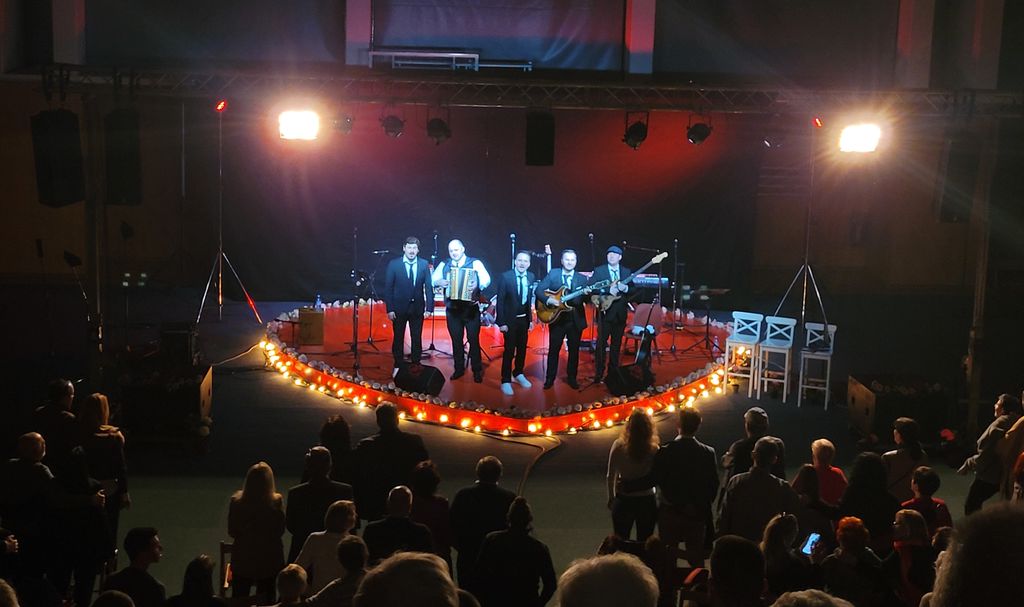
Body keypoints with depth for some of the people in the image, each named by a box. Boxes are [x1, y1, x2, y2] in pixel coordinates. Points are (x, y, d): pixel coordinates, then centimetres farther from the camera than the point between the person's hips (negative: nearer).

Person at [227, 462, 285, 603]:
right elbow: (280, 531, -8)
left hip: (242, 560, 1)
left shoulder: (237, 501, -14)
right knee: (266, 600, 14)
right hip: (270, 560, -1)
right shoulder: (276, 501, -18)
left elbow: (232, 532, -4)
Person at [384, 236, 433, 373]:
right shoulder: (394, 264, -5)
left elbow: (428, 287, -1)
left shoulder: (424, 264, 0)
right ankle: (398, 366, 21)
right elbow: (388, 287, -4)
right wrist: (390, 309, -9)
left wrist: (429, 308, -7)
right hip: (399, 308, -1)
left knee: (417, 339, 8)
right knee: (398, 338, 9)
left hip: (417, 308, 1)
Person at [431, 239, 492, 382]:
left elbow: (486, 279, -13)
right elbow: (433, 278, 1)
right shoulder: (444, 264, 9)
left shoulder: (475, 263, -2)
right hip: (452, 308, 3)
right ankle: (459, 369, 21)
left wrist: (478, 284, -35)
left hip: (471, 308, -3)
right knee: (456, 340, 10)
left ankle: (477, 371, 10)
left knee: (473, 339, 0)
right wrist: (440, 282, -22)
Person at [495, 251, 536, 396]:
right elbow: (500, 300, -12)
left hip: (524, 319, 4)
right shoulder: (505, 277, -13)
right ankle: (506, 381, 7)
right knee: (509, 350, -2)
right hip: (510, 319, -4)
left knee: (522, 348, 14)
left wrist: (531, 319, 2)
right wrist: (501, 322, -14)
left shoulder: (531, 277, 0)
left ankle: (518, 374, 33)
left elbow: (532, 298, 5)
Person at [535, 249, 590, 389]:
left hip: (576, 320, 1)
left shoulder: (582, 278, 4)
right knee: (553, 350, 4)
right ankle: (550, 378, 14)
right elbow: (538, 290, -5)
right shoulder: (552, 274, 0)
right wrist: (548, 299, -22)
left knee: (574, 350, 8)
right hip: (556, 318, -1)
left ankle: (571, 377, 21)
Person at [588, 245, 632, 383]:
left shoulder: (627, 272, 10)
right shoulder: (599, 271, 1)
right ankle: (599, 374, 0)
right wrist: (608, 290, -20)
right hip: (605, 312, -3)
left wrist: (625, 288, -16)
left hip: (620, 313, 3)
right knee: (601, 343, -5)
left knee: (616, 344, 9)